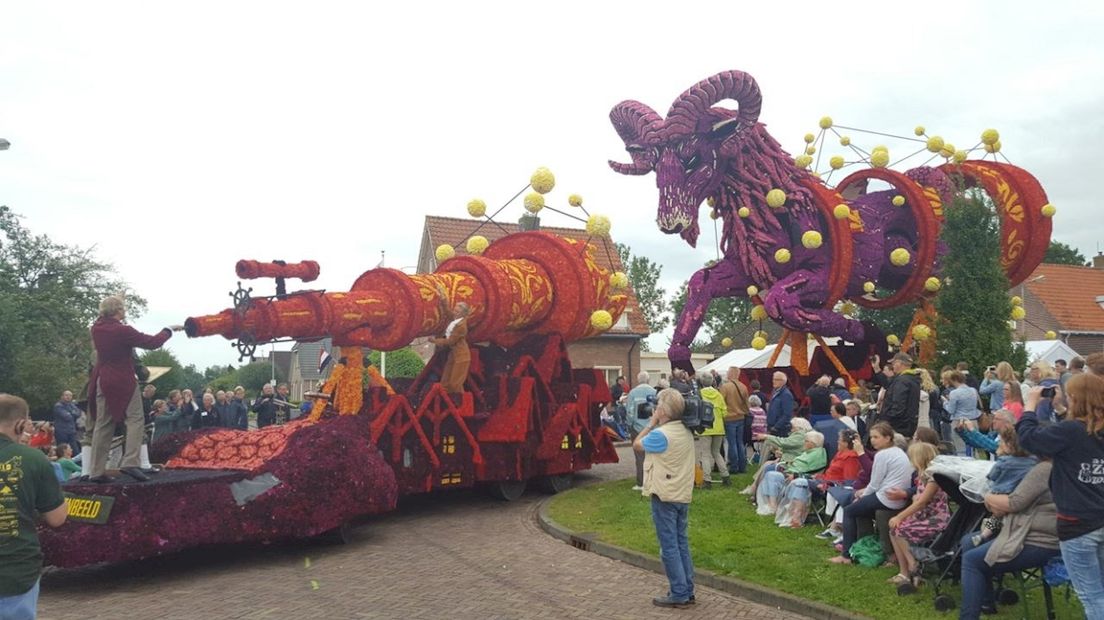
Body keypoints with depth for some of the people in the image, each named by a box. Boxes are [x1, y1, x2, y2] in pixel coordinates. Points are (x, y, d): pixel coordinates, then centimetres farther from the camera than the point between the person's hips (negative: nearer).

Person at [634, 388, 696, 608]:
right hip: (683, 495, 8)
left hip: (665, 497, -8)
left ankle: (679, 594, 4)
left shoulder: (660, 434, -21)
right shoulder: (686, 432, 5)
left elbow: (637, 445, -5)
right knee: (681, 543, 14)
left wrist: (651, 423, -2)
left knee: (669, 546, 0)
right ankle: (687, 591, 20)